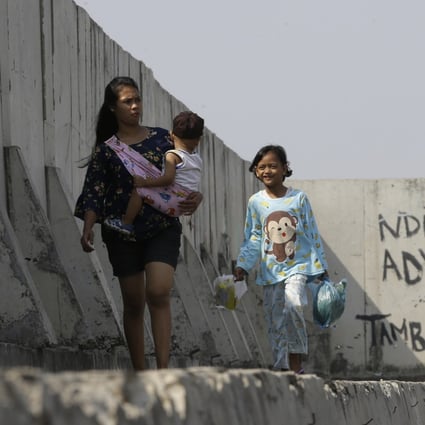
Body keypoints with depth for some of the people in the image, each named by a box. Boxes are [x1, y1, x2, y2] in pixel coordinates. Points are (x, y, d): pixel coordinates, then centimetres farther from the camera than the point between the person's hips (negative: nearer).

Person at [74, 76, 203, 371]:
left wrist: (195, 198, -12)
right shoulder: (106, 150, 3)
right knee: (134, 303, 4)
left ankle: (163, 368, -25)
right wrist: (87, 230, -17)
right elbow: (93, 193, -1)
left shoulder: (162, 138, 6)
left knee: (159, 292, -19)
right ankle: (139, 374, 12)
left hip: (163, 227, -1)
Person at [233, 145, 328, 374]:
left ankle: (296, 361, -19)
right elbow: (253, 239, 8)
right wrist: (242, 266, -3)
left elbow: (313, 234, 5)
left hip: (297, 265, -3)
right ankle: (281, 367, 11)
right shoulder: (255, 202, 5)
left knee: (293, 303, -27)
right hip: (270, 271, 3)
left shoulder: (298, 198, 1)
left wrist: (321, 267, 6)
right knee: (274, 322, 3)